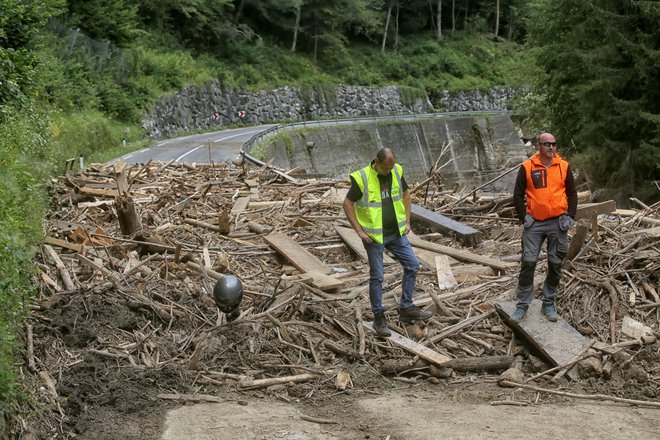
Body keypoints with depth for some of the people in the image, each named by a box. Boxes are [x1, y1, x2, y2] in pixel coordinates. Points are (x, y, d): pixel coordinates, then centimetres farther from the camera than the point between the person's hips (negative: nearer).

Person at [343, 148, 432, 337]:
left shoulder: (396, 172, -2)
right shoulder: (362, 178, -18)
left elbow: (406, 193, 13)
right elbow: (347, 204, -12)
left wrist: (407, 221, 7)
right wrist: (360, 231, -15)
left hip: (396, 233, 5)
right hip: (374, 236, -5)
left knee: (412, 265, 3)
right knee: (376, 276, 1)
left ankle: (406, 309, 15)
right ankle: (379, 318, 14)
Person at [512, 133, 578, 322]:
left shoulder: (564, 166, 4)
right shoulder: (527, 167, -1)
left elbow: (572, 194, 10)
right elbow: (518, 195, 3)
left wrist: (570, 216, 0)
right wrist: (524, 218, -5)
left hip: (558, 223, 2)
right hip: (534, 223, -2)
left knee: (555, 264, 7)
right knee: (528, 262, -5)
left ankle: (549, 304, 19)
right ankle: (522, 305, 6)